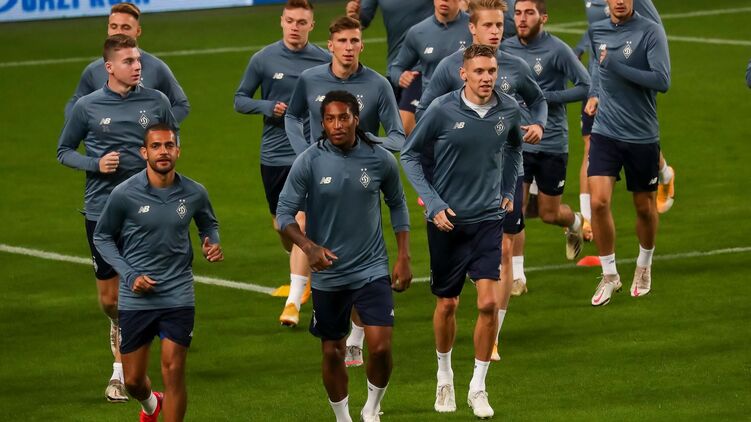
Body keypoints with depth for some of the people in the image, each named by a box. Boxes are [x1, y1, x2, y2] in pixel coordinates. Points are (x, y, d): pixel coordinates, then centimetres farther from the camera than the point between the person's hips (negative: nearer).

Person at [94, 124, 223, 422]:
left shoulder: (194, 194, -3)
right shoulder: (124, 195, -10)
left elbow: (209, 224, 18)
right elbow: (102, 237, 3)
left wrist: (213, 244, -5)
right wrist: (129, 275, -9)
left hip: (178, 297, 0)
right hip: (136, 299, 0)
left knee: (174, 373, -8)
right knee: (133, 380, 9)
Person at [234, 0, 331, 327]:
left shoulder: (325, 61, -2)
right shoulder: (263, 59, -1)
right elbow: (240, 100, 5)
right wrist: (269, 107, -13)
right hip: (273, 154, 2)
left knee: (301, 223, -15)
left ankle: (294, 302, -15)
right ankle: (306, 272, 45)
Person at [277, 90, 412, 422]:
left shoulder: (380, 159, -7)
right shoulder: (309, 162, -11)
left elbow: (397, 205, 10)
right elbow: (284, 213, -9)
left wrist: (403, 257, 7)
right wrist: (309, 247, -26)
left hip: (372, 269, 0)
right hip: (328, 273, 0)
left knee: (380, 346, -13)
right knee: (332, 352, 10)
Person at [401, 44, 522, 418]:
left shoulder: (509, 110, -3)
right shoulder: (442, 110, -13)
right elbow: (411, 155, -2)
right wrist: (433, 204, -9)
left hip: (488, 219, 1)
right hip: (447, 220, -1)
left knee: (488, 302, -11)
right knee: (447, 304, 9)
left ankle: (478, 387, 1)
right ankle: (444, 377, 33)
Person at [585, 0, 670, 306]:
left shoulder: (651, 32, -13)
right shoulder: (597, 31, 4)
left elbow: (662, 81, -23)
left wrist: (614, 66, -23)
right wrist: (595, 94, 9)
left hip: (642, 136, -3)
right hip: (605, 132, 3)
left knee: (645, 207, 12)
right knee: (599, 201, -12)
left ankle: (644, 266, 37)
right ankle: (609, 275, 3)